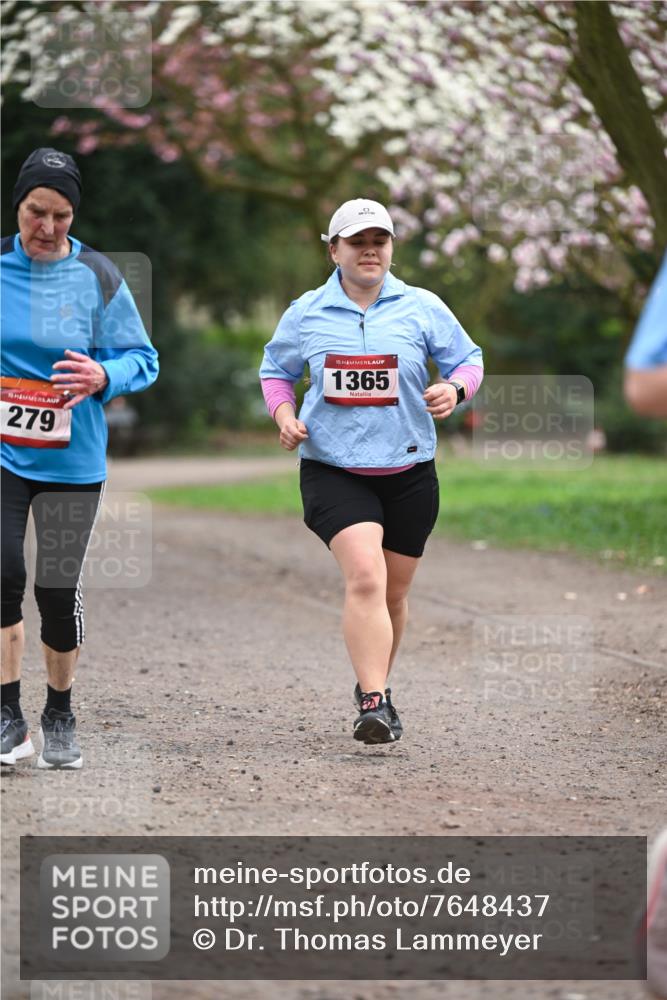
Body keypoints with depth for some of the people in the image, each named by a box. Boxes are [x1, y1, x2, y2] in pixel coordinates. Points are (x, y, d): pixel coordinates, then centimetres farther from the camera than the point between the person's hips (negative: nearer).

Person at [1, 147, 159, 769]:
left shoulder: (97, 277, -4)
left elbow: (143, 360, 1)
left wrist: (103, 377, -19)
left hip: (70, 458, 0)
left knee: (58, 589, 5)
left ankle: (60, 717, 24)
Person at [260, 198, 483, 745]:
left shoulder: (422, 308, 2)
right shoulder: (306, 313, 3)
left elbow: (468, 360, 9)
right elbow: (276, 369, 17)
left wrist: (455, 389, -14)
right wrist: (284, 414, -2)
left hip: (409, 472, 2)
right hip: (333, 469, -2)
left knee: (393, 590, 12)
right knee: (364, 576, -22)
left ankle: (375, 689, 35)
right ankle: (374, 702, -25)